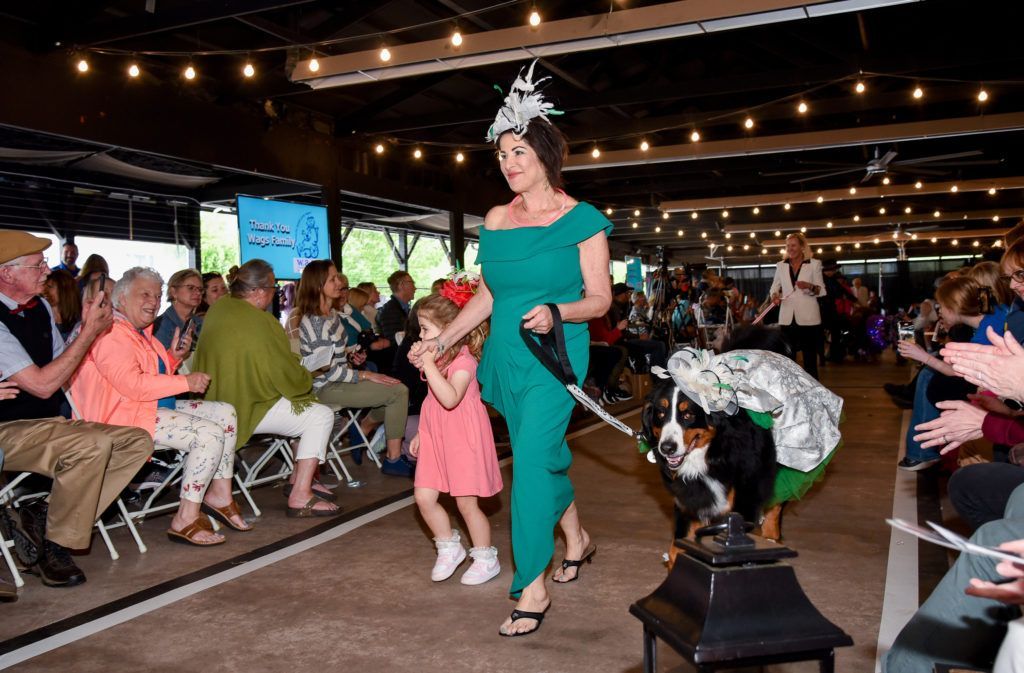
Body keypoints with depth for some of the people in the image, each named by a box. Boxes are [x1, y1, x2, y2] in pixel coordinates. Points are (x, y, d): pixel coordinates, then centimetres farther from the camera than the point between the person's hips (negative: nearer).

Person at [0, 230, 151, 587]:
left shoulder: (40, 307, 8)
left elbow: (62, 367, 18)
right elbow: (42, 385, -22)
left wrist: (89, 328, 1)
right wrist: (90, 332, -19)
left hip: (48, 425, 8)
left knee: (138, 441, -7)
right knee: (94, 443, -33)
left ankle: (45, 516, -8)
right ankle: (54, 547, -13)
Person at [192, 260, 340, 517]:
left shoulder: (219, 308, 3)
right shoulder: (261, 323, -23)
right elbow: (292, 378, -16)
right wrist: (307, 378, 6)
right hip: (248, 409, -10)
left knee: (308, 406, 20)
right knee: (321, 416, -8)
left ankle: (297, 478, 27)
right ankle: (300, 497, -9)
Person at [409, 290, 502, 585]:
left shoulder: (464, 361, -18)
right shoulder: (437, 360, 11)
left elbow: (450, 399, -34)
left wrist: (428, 365, -34)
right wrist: (421, 433, 19)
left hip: (463, 439, -8)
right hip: (435, 438, 8)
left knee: (466, 503, 1)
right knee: (424, 497, 2)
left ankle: (486, 559, 19)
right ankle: (449, 547, 22)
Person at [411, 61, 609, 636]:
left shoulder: (580, 218, -6)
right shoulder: (496, 220, 9)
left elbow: (600, 298, -6)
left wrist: (555, 312, -25)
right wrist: (441, 340, 8)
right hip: (506, 355, 5)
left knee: (532, 457, -11)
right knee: (544, 452, 16)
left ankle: (533, 587, 2)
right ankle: (576, 537, 41)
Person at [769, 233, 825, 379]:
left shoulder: (814, 264, 2)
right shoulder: (781, 266, 10)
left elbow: (822, 291, 1)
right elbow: (774, 287, 13)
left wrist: (810, 286, -19)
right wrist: (775, 295, -10)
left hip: (808, 317, -3)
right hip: (787, 318, 3)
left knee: (810, 357, 1)